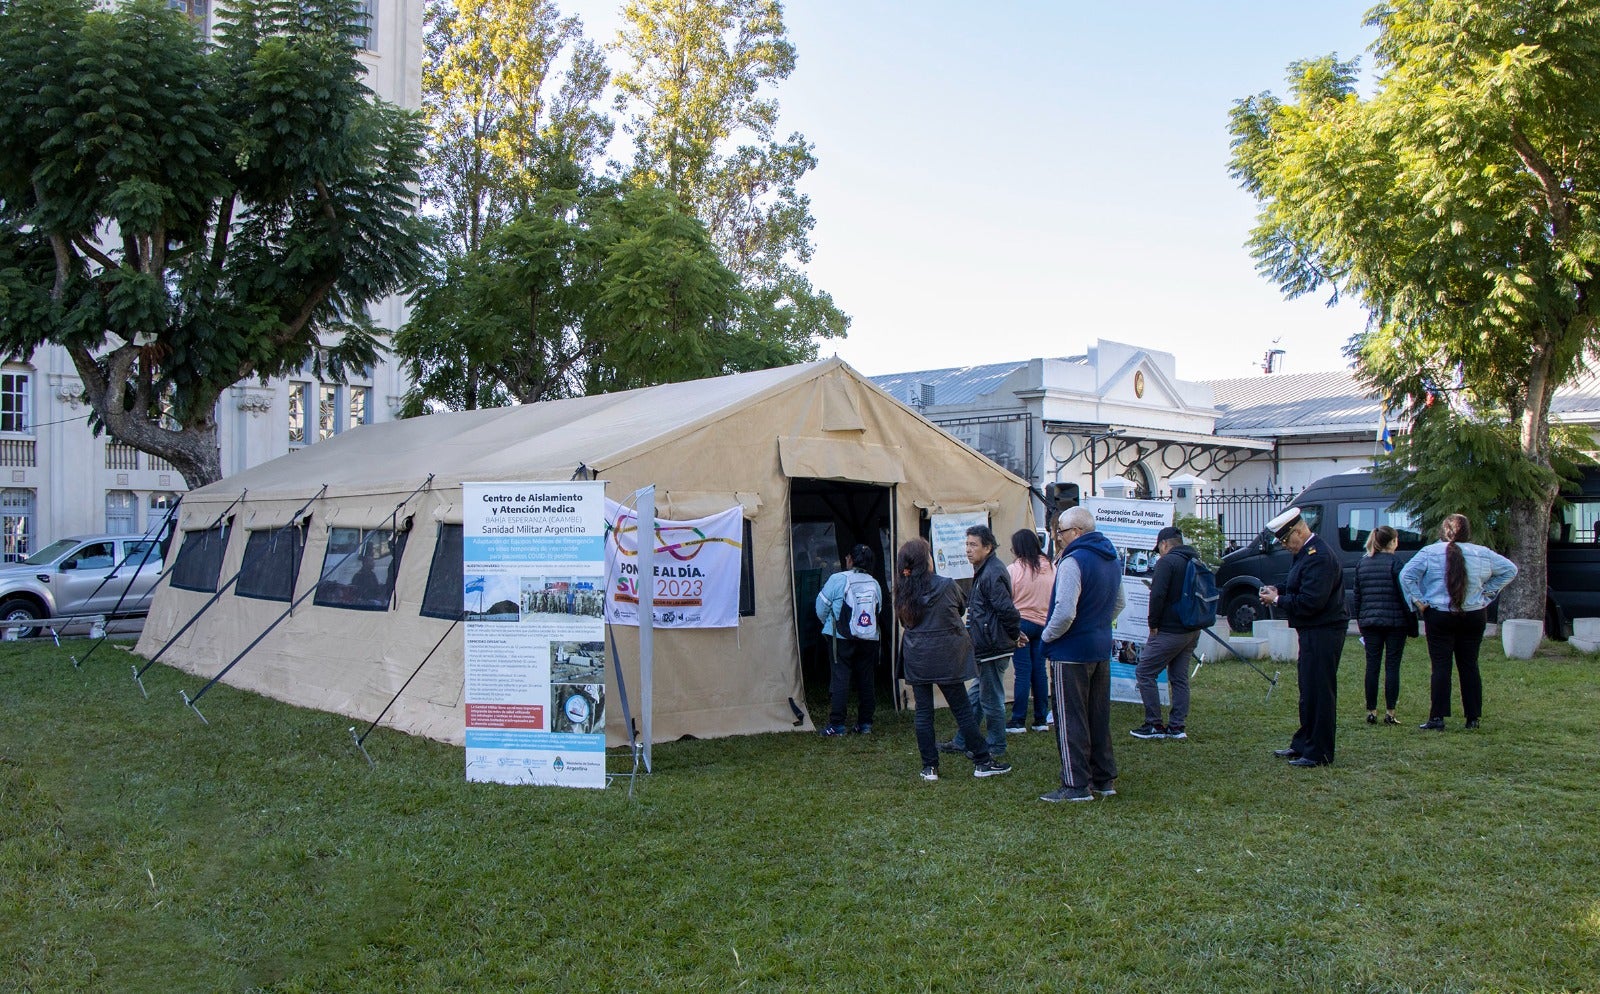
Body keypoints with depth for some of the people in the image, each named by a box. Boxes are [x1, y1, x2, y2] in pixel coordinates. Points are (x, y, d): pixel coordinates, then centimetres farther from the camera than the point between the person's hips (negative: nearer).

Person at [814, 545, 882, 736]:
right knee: (866, 680, 10)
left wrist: (830, 624, 15)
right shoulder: (875, 584, 4)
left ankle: (837, 724, -4)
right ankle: (865, 723, 13)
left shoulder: (837, 579, -8)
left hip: (841, 637, -4)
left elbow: (822, 607, -4)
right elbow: (878, 611, 7)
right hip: (869, 639, 4)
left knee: (840, 678, -2)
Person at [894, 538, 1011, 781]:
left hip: (915, 658, 3)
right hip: (944, 658, -3)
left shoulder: (903, 592, -2)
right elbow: (962, 606, 7)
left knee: (923, 713, 7)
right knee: (962, 710, 5)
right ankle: (983, 762, 11)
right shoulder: (945, 586, -11)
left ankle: (929, 767, 9)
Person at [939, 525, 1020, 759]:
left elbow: (1006, 610, -25)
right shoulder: (984, 571, 14)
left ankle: (996, 747, 13)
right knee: (976, 695, 18)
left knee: (991, 699, 1)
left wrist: (1014, 634, -12)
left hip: (993, 649, -11)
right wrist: (1014, 634, 18)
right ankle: (962, 742, 27)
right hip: (984, 647, 11)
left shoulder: (993, 574, -20)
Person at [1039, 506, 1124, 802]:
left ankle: (1077, 785, 2)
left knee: (1071, 720, -1)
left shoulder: (1073, 561, -19)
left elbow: (1065, 612, -26)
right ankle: (1105, 779, 23)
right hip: (1102, 649, 9)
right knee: (1099, 717, 16)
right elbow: (1118, 603, 22)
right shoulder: (1112, 560, 9)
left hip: (1071, 651, -8)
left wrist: (1047, 636, -10)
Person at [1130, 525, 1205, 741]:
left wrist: (1153, 624, -10)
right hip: (1193, 631, 9)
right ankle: (1177, 726, 14)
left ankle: (1155, 725, -2)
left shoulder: (1167, 561, -13)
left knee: (1144, 673, -2)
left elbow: (1157, 595, -20)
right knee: (1179, 678, 13)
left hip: (1170, 631, -9)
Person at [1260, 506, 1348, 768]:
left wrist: (1278, 600, -14)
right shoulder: (1306, 552, 13)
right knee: (1308, 692, 18)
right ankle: (1303, 744, 29)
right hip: (1313, 632, 11)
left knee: (1318, 693, -4)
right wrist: (1278, 591, 5)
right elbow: (1301, 589, 24)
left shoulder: (1319, 556, -21)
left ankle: (1319, 753, 2)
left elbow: (1311, 601, -26)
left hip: (1323, 634, -11)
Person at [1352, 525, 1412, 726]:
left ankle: (1371, 712, 8)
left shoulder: (1361, 564, 8)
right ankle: (1390, 713, 1)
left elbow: (1357, 596, 12)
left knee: (1372, 666, 7)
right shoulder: (1394, 563, -8)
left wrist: (1360, 621, 20)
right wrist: (1412, 624, -3)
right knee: (1392, 666, 1)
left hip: (1369, 622, 4)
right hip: (1394, 622, -4)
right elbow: (1404, 595, -9)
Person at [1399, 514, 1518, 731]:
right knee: (1469, 666, 11)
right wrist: (1487, 592, 10)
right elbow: (1510, 569, 11)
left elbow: (1406, 575, -13)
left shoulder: (1430, 552, -7)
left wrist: (1418, 601, -6)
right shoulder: (1482, 554, 1)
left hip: (1439, 617, -2)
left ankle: (1437, 718, -4)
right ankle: (1473, 717, 15)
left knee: (1441, 666, -1)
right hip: (1474, 617, 2)